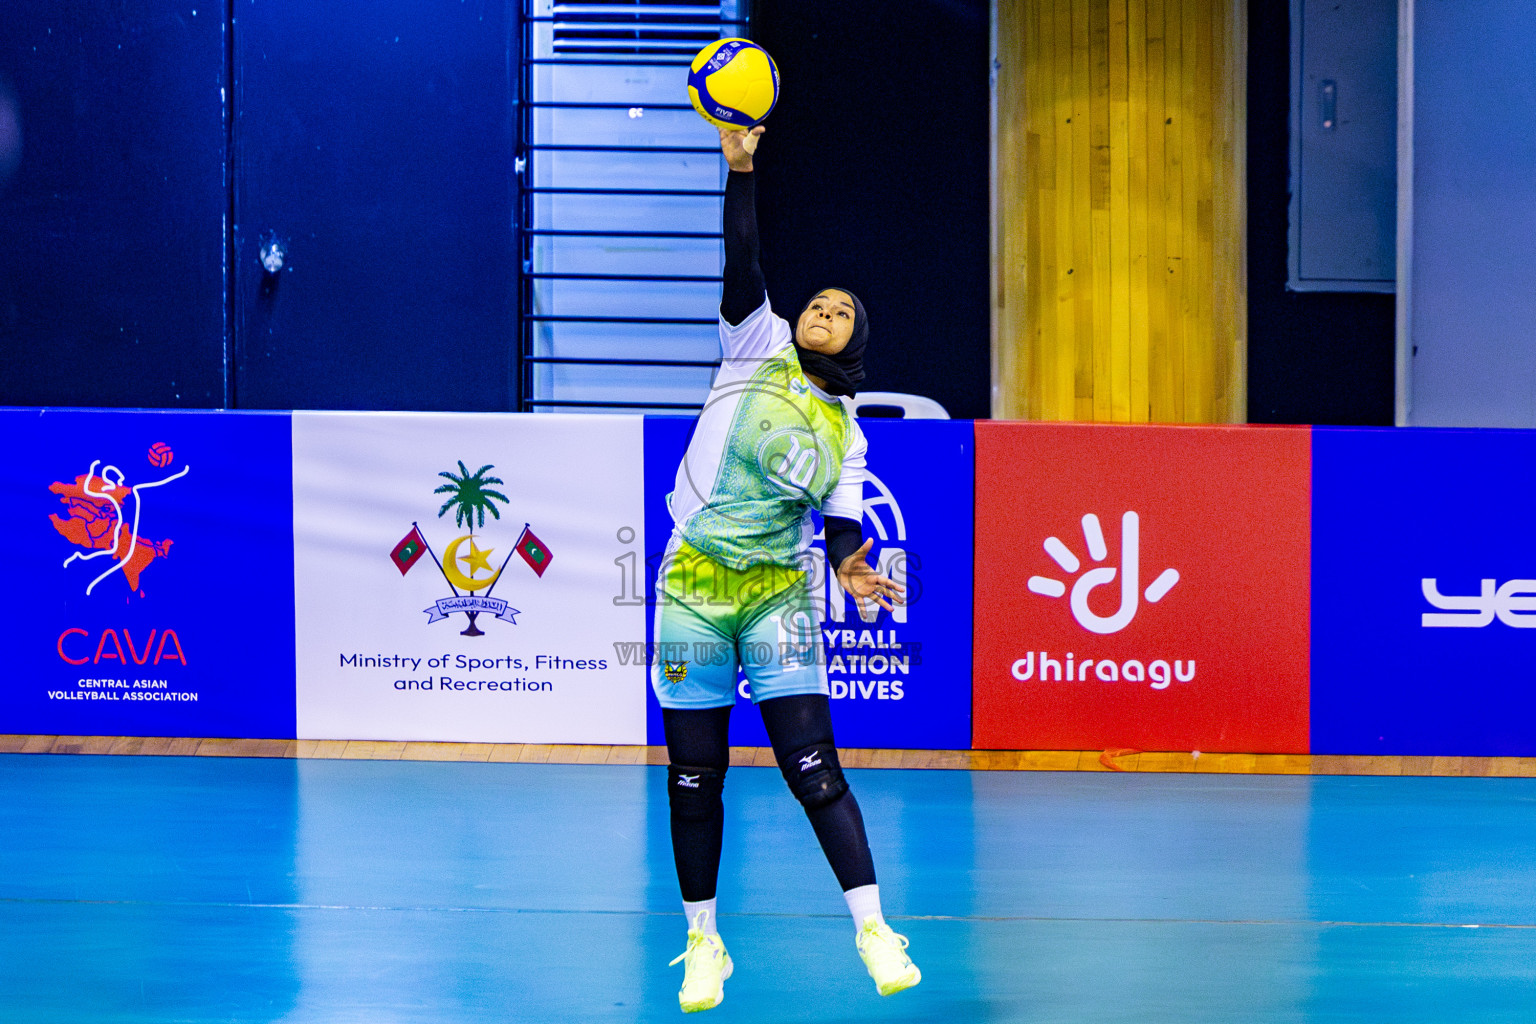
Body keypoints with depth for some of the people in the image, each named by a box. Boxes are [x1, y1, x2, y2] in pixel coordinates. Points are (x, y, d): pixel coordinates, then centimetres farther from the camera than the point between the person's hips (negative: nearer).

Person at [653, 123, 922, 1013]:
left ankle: (874, 930, -5)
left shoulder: (844, 431, 10)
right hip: (695, 585, -1)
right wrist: (740, 170, -19)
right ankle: (704, 943, 14)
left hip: (780, 596, 1)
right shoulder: (757, 348, 4)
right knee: (694, 776, 2)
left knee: (812, 765, -8)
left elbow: (841, 521, 4)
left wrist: (849, 566, -18)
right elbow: (741, 265, -9)